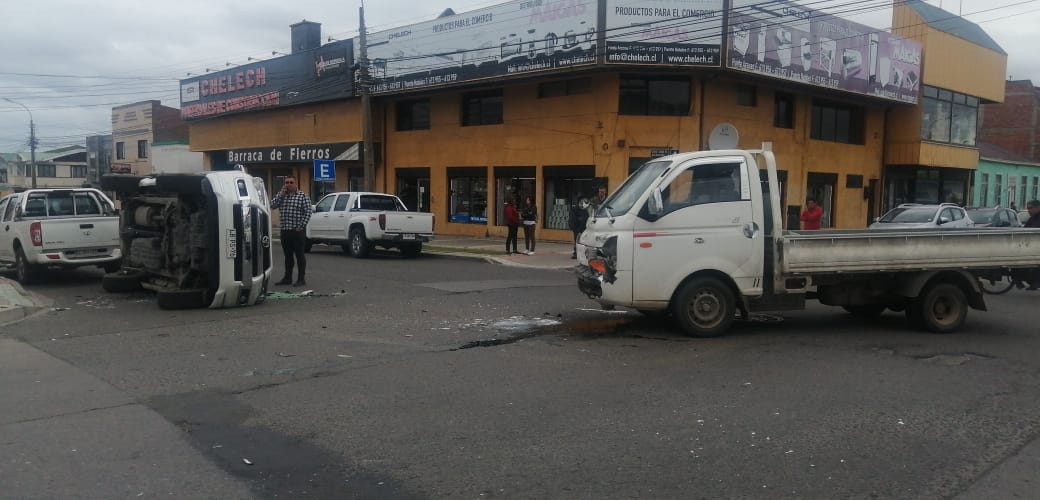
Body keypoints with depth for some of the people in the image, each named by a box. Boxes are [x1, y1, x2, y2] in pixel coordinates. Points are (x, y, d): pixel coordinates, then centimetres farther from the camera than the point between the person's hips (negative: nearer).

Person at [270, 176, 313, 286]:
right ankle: (287, 278, 20)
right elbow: (272, 205, -1)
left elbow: (308, 212, -9)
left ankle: (301, 279, 3)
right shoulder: (281, 195, 14)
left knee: (299, 255, -2)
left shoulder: (303, 196, -3)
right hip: (285, 231, 6)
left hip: (298, 231, -6)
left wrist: (301, 226, -15)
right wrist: (281, 193, -4)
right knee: (288, 255, 12)